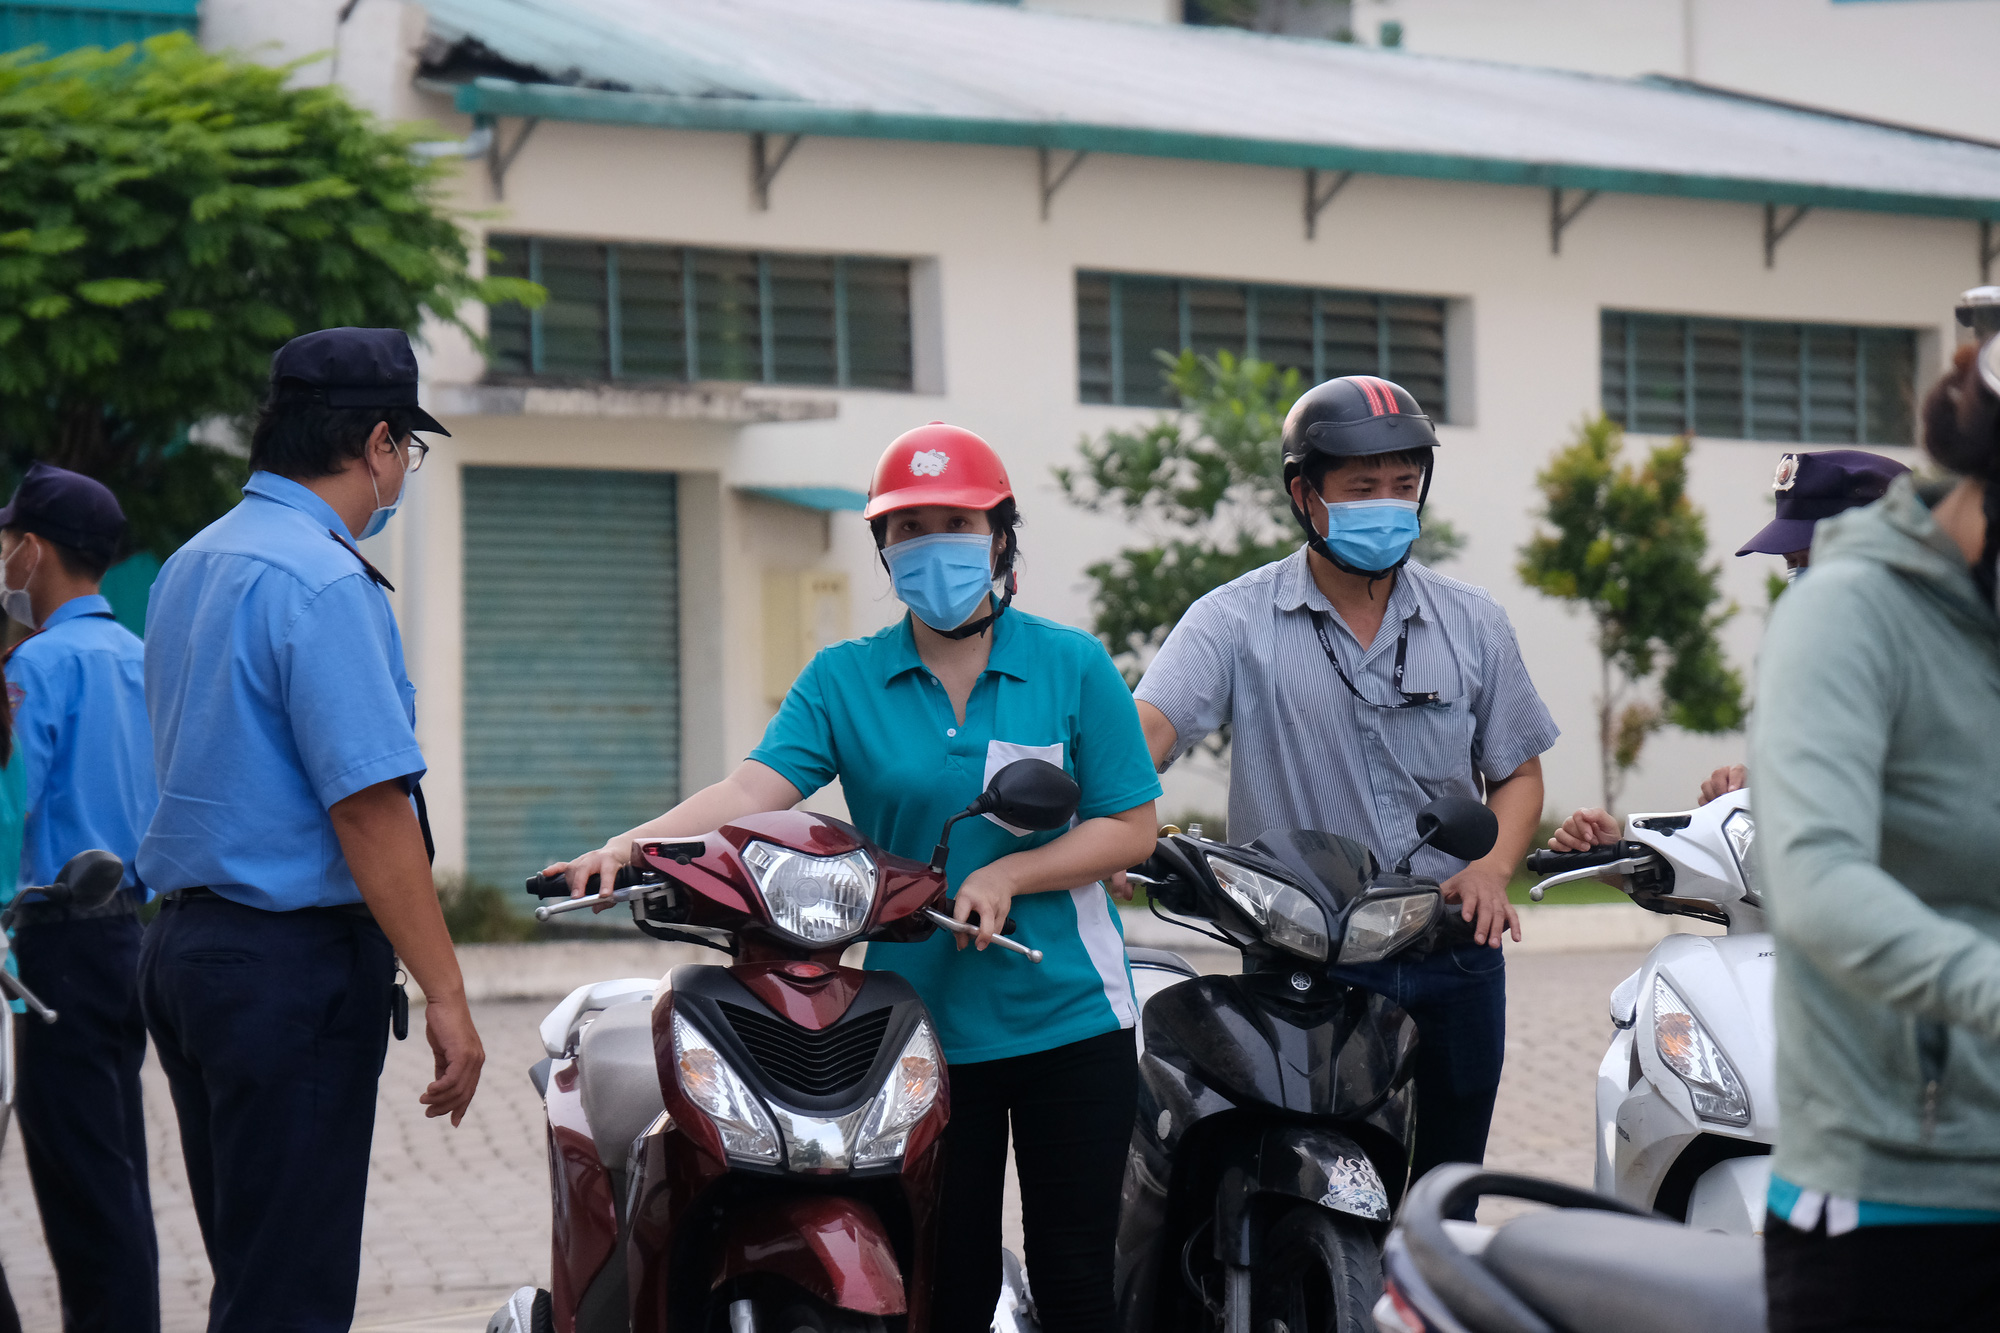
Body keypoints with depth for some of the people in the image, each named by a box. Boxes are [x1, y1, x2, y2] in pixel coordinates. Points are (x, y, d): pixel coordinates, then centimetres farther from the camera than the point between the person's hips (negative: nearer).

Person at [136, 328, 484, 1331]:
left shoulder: (187, 568, 16)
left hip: (180, 942, 10)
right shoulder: (323, 581, -15)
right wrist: (444, 994, -19)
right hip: (294, 957, -10)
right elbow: (367, 803, -20)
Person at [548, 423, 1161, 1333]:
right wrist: (636, 843, -28)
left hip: (1069, 1019, -1)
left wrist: (1008, 874, -16)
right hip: (919, 1029, 1)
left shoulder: (1072, 666, 1)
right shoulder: (845, 680, 4)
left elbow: (1131, 828, 0)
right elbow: (752, 793, -10)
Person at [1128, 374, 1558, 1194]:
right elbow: (1146, 731, -14)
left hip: (1453, 956, 3)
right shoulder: (1238, 621, -1)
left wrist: (1492, 867, -6)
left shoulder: (1471, 624, 10)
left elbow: (1517, 770, 15)